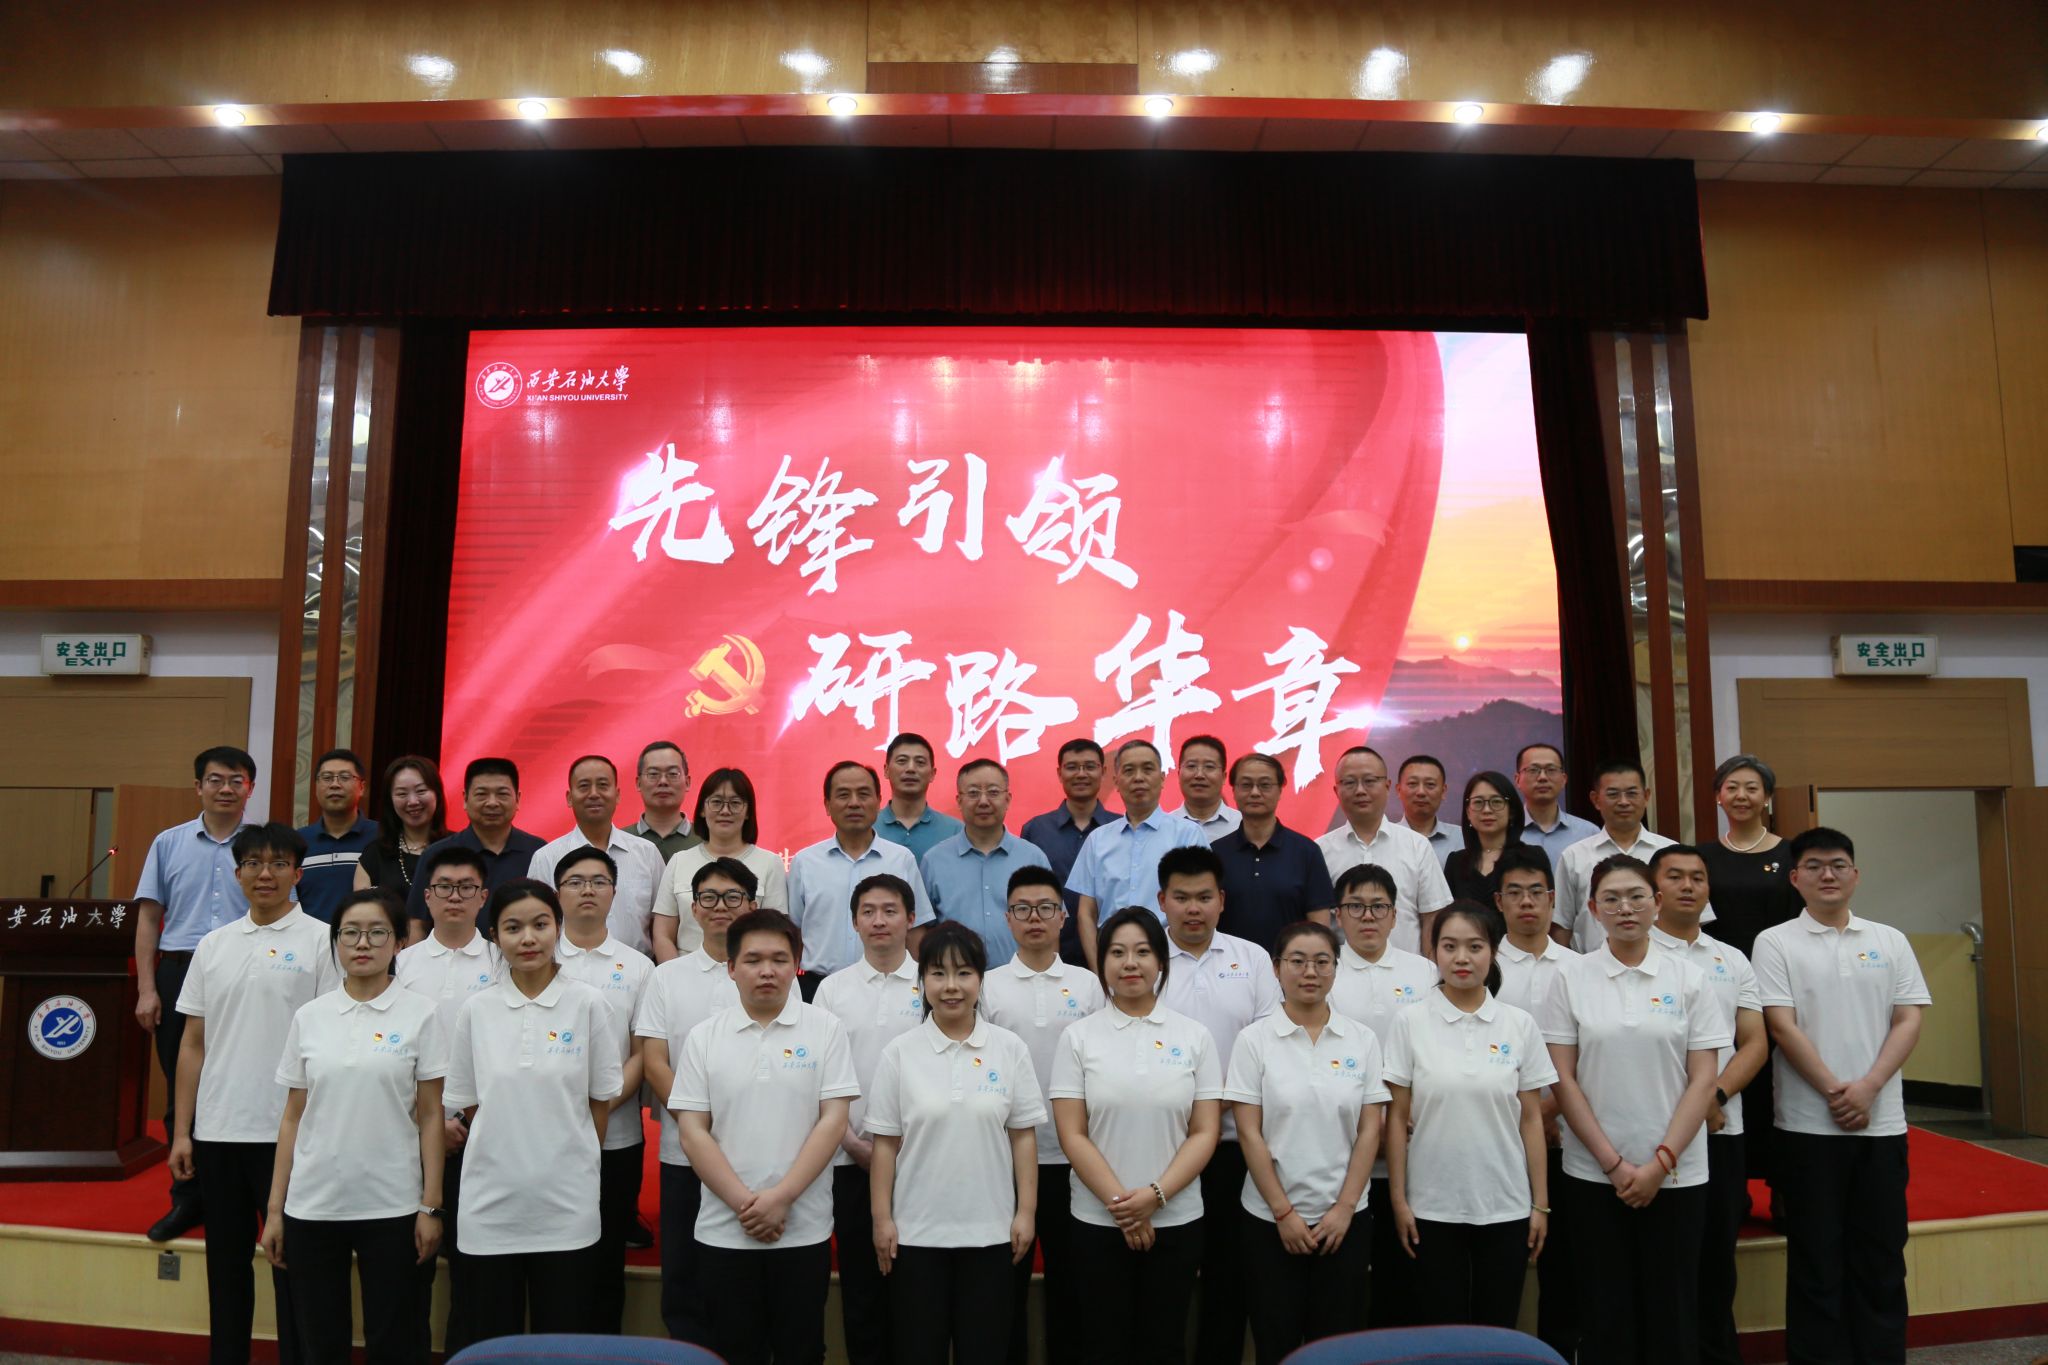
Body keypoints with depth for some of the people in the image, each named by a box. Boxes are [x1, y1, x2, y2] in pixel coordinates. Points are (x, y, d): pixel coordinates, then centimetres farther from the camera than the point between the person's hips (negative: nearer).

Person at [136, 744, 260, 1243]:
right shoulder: (169, 843, 9)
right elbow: (149, 917, 8)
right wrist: (147, 990, 2)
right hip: (179, 972, 2)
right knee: (181, 1090, 8)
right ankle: (187, 1198, 19)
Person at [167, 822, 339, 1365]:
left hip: (289, 1131, -5)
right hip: (217, 1131, 5)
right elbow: (193, 1043, 12)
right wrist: (181, 1131, 8)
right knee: (225, 1264, 16)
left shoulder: (321, 940, -5)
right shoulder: (213, 945, 10)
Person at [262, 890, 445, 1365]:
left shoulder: (420, 1014, -4)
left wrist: (430, 1206, -7)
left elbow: (430, 1117, -3)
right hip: (312, 1206, 3)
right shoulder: (309, 1017, 4)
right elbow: (293, 1118, 7)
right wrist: (275, 1209, 5)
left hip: (392, 1208, -2)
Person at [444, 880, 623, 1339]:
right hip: (489, 1207, 2)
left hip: (566, 1210, -1)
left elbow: (600, 1101, 1)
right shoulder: (476, 1012, 0)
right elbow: (468, 1103, 7)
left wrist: (572, 1163, 3)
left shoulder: (588, 1005, -5)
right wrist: (507, 1156, 5)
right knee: (494, 1342, 12)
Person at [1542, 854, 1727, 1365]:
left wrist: (1660, 1162, -9)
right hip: (1594, 1172, 0)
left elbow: (1703, 1079, -2)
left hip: (1675, 1173, 1)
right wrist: (1614, 1162, -8)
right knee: (1605, 1311, 6)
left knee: (1672, 1310, 8)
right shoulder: (1571, 978, -1)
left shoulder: (1686, 978, 1)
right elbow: (1562, 1079, -2)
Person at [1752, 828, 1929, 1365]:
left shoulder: (1890, 941, 8)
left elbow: (1908, 1021, 2)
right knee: (1817, 1258, 5)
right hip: (1808, 1125, -3)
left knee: (1882, 1257, 10)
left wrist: (1867, 1088, -10)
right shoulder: (1776, 943, -1)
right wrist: (1833, 1090, -13)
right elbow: (1781, 1025, -7)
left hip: (1882, 1123, 3)